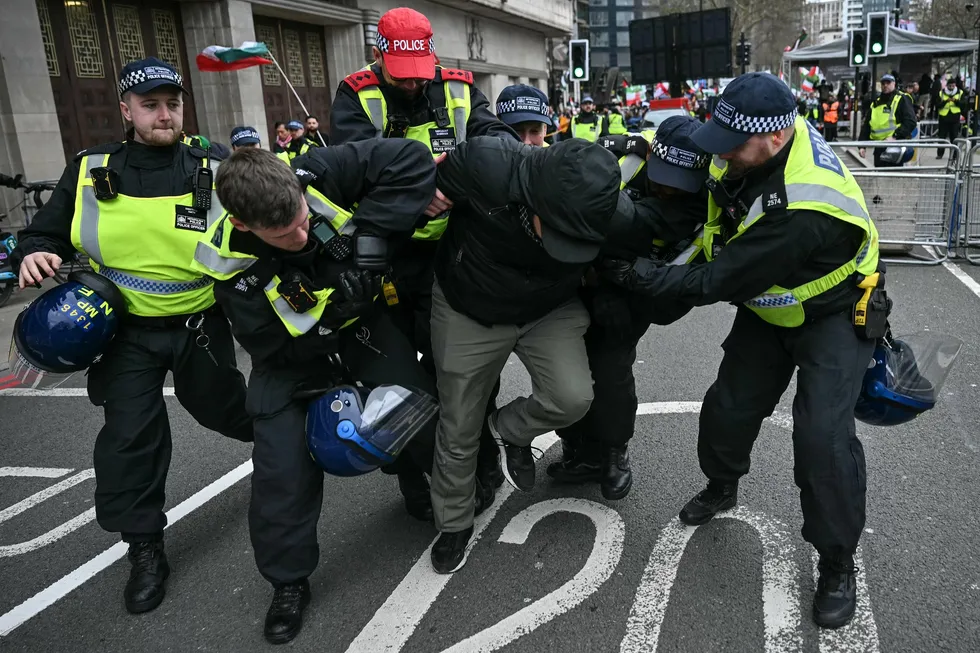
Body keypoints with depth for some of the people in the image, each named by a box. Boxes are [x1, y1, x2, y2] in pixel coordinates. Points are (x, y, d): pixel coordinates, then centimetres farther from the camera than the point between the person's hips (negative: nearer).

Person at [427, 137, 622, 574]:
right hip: (468, 311, -1)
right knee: (458, 431, 9)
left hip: (550, 309, 1)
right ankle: (454, 524, 37)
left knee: (573, 397, -23)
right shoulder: (485, 164, -36)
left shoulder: (609, 212, -27)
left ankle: (510, 430, 12)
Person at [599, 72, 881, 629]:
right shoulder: (755, 145, -18)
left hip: (833, 311, -7)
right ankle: (722, 487, 39)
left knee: (822, 436, -20)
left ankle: (838, 566, 3)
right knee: (727, 409, 8)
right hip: (769, 306, 7)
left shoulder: (804, 208, -41)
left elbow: (716, 283, -35)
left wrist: (634, 273, -29)